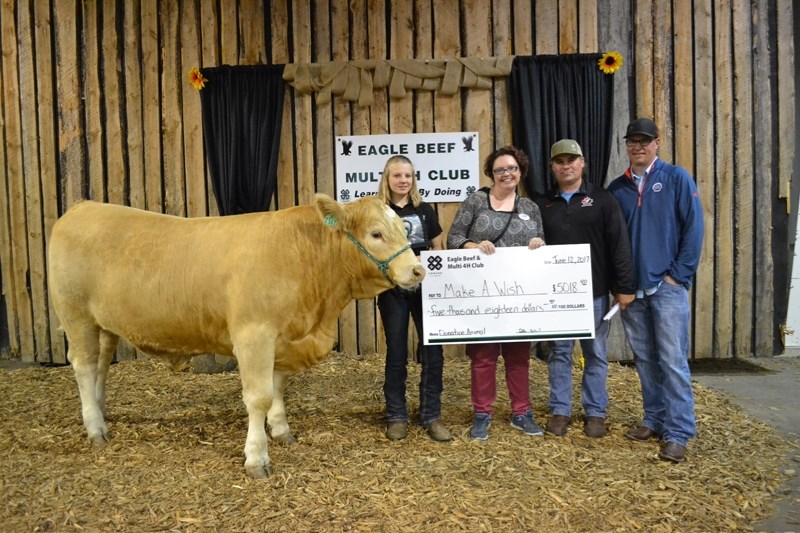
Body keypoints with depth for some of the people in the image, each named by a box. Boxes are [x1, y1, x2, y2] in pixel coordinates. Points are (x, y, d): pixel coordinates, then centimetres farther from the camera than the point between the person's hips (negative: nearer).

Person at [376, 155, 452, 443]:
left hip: (425, 287, 2)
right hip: (392, 290, -2)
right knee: (396, 353, 6)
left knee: (433, 352, 2)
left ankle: (431, 416, 16)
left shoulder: (425, 210, 7)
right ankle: (396, 417, 19)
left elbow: (438, 249, 12)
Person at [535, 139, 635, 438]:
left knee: (595, 353, 7)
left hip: (594, 291, -2)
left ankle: (595, 412, 19)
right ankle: (560, 411, 18)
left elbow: (619, 245, -3)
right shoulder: (543, 205, 9)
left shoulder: (602, 200, 1)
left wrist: (624, 286, -9)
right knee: (559, 352, 8)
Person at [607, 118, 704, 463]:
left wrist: (679, 275, -10)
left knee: (673, 361, -4)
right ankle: (655, 421, 24)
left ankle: (678, 434, 2)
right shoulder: (616, 188, 11)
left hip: (667, 287, -4)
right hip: (631, 290, 4)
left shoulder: (677, 179, 1)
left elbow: (693, 228, -5)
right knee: (645, 361, 11)